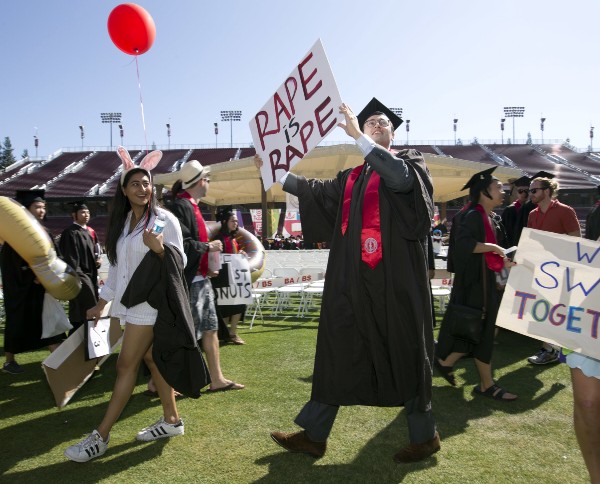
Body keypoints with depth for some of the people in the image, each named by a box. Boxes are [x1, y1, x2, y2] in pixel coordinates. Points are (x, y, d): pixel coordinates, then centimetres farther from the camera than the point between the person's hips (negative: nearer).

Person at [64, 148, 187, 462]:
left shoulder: (165, 219, -8)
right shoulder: (122, 223, 11)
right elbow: (116, 266, 15)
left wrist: (158, 248, -28)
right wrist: (101, 303, 16)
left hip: (148, 303, -7)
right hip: (130, 302, 7)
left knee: (126, 366, -3)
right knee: (151, 359, 11)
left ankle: (101, 436, 5)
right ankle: (171, 420, 23)